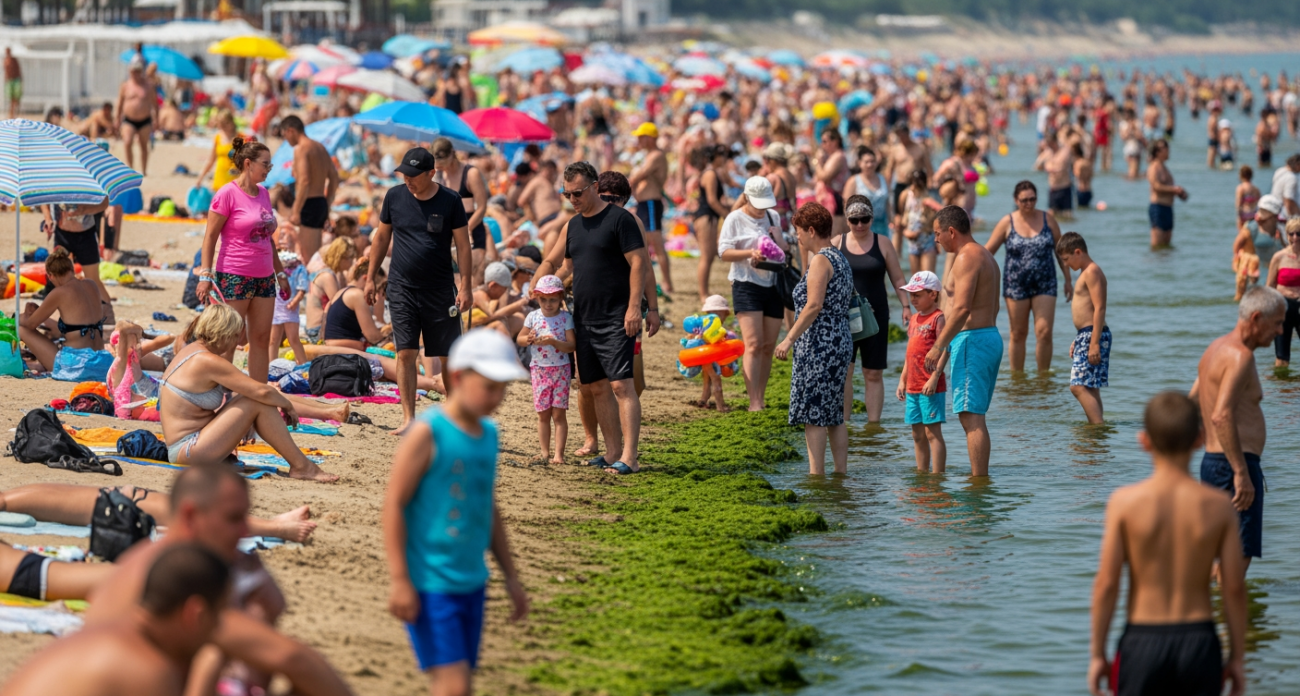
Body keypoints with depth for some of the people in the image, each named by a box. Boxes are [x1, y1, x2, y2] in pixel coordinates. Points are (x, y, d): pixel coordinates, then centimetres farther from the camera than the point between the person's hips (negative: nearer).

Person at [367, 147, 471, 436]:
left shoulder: (450, 201, -4)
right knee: (405, 354, -3)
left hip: (440, 290, -2)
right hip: (402, 287, 2)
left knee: (449, 355, 3)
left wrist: (466, 287, -7)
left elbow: (463, 245, -2)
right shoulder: (395, 196, 2)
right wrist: (370, 278, 9)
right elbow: (381, 238, 12)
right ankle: (409, 418, 0)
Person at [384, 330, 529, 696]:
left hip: (471, 583, 7)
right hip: (430, 586, -7)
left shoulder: (488, 433, 9)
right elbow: (394, 504, -14)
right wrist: (400, 580, -17)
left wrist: (511, 576, 20)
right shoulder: (428, 433, -13)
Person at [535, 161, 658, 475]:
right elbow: (551, 263, 25)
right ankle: (613, 452, 16)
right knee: (596, 388, 9)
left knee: (621, 384, -13)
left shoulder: (620, 219, -6)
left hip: (616, 320, -8)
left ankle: (630, 457, -17)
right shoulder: (573, 226, 15)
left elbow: (639, 263, -11)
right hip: (584, 319, 8)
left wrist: (634, 308, -17)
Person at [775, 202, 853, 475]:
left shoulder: (821, 260, -13)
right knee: (834, 415, 13)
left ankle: (816, 473, -10)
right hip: (841, 342, 10)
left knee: (814, 414, -8)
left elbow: (814, 305, -23)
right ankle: (841, 472, 15)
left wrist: (790, 339, -22)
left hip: (819, 347, -10)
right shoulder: (840, 259, 16)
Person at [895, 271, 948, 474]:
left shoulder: (938, 318, -8)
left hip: (930, 387, -8)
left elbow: (944, 350, -16)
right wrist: (903, 381, 18)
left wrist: (934, 378, -22)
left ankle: (938, 474, -6)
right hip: (912, 387, 8)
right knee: (918, 434, 11)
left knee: (932, 432, -7)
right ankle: (922, 473, 17)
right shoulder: (914, 319, 17)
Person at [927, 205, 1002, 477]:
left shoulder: (966, 258, -13)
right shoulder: (986, 256, 19)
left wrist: (938, 347, -21)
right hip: (990, 336, 11)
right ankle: (979, 475, 17)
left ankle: (979, 479, -15)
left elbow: (961, 308, -23)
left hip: (971, 340, -11)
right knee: (973, 417, 15)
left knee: (971, 417, -12)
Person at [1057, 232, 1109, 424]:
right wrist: (1078, 341, 26)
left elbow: (1099, 309, -20)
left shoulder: (1092, 272, -13)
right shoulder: (1086, 272, 19)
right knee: (1089, 387, 11)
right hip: (1084, 336, 11)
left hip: (1093, 334, -11)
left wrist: (1094, 343, -24)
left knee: (1078, 386, -18)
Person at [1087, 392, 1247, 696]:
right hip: (1200, 641, 1)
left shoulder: (1125, 502, -8)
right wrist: (1237, 657, 9)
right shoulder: (1218, 505, -4)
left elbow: (1106, 583, -8)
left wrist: (1097, 653, 1)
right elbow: (1234, 587, -2)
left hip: (1143, 640, -1)